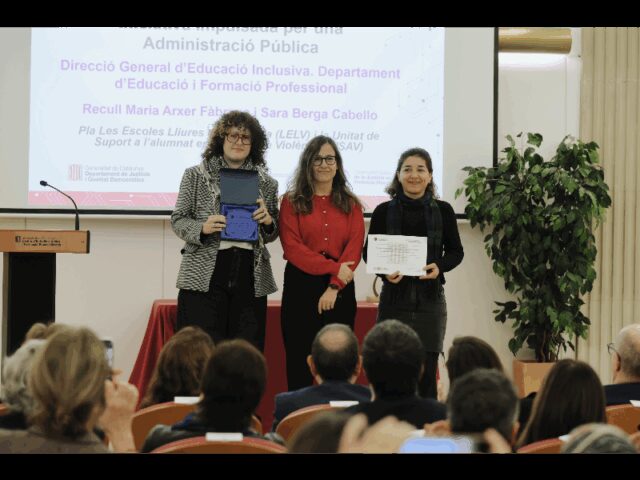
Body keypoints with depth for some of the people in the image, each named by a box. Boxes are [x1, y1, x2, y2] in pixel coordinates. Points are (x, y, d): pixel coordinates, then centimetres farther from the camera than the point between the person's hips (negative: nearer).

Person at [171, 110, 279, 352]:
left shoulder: (267, 184, 13)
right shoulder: (195, 176, 6)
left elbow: (273, 234, 19)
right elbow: (178, 220, 5)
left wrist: (268, 222, -4)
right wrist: (202, 228, -15)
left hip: (250, 277, 3)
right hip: (204, 277, -2)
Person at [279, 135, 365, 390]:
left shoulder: (351, 204, 11)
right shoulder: (292, 201, 5)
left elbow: (355, 248, 1)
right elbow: (291, 247, -6)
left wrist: (334, 286, -12)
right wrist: (332, 267, -14)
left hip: (340, 290, 2)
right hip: (300, 285, -2)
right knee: (299, 362, -1)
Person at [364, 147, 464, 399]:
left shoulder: (443, 211, 3)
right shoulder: (384, 211, 1)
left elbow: (456, 251, 10)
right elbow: (369, 251, 6)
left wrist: (440, 267, -11)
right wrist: (384, 271, -14)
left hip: (430, 297, 1)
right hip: (394, 298, -1)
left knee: (426, 370, 1)